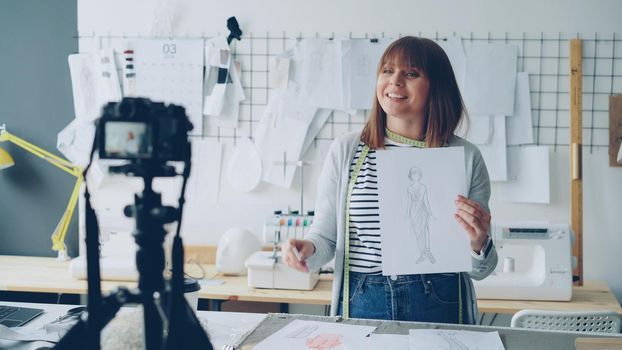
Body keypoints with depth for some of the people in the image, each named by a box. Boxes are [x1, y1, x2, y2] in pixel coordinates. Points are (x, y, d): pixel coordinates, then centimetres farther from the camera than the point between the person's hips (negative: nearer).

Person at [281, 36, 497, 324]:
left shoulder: (466, 158, 0)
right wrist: (308, 249, -15)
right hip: (361, 304, 1)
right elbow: (326, 237, 6)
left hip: (439, 308, 0)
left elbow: (479, 271, 5)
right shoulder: (345, 150, 2)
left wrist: (479, 244, -17)